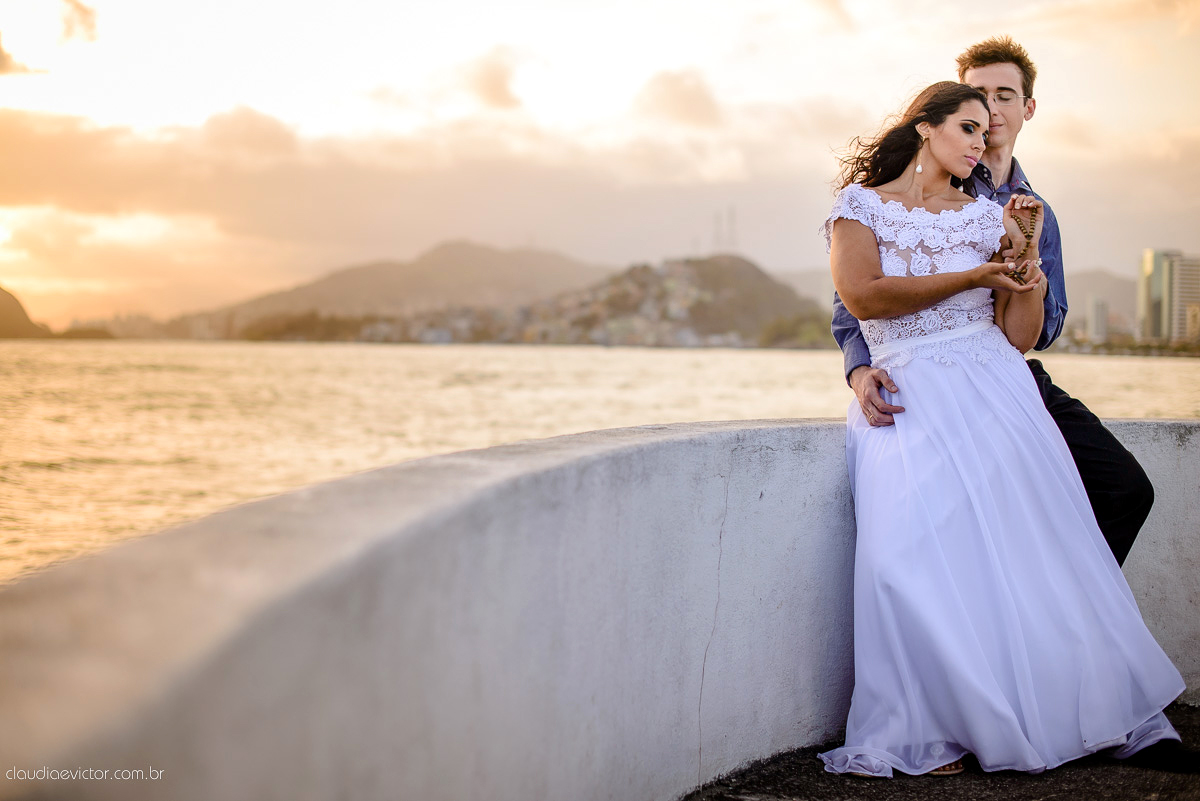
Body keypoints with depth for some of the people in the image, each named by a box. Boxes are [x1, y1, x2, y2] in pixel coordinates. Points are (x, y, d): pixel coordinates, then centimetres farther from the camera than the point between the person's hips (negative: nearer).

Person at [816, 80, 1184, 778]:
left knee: (1026, 542, -14)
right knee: (914, 556, -22)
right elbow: (863, 296, -9)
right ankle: (937, 729, -12)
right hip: (907, 397, -2)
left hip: (994, 387, 2)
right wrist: (975, 276, -3)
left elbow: (1022, 335, 10)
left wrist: (1026, 252, -4)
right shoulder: (861, 205, 10)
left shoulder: (988, 217, 16)